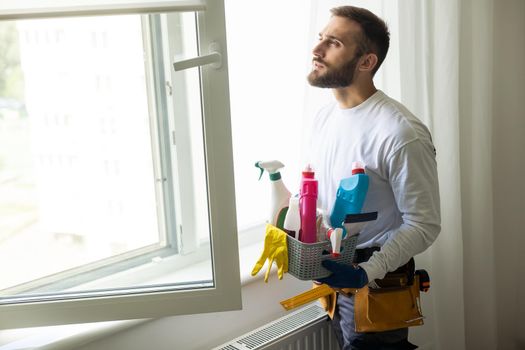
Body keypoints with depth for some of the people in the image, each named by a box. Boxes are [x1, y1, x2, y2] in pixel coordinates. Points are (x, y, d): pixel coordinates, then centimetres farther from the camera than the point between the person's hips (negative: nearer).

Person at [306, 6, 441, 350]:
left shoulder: (403, 134, -23)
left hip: (375, 282, -7)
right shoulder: (324, 116, 2)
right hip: (331, 271, 7)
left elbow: (424, 225, -20)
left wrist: (366, 273, -28)